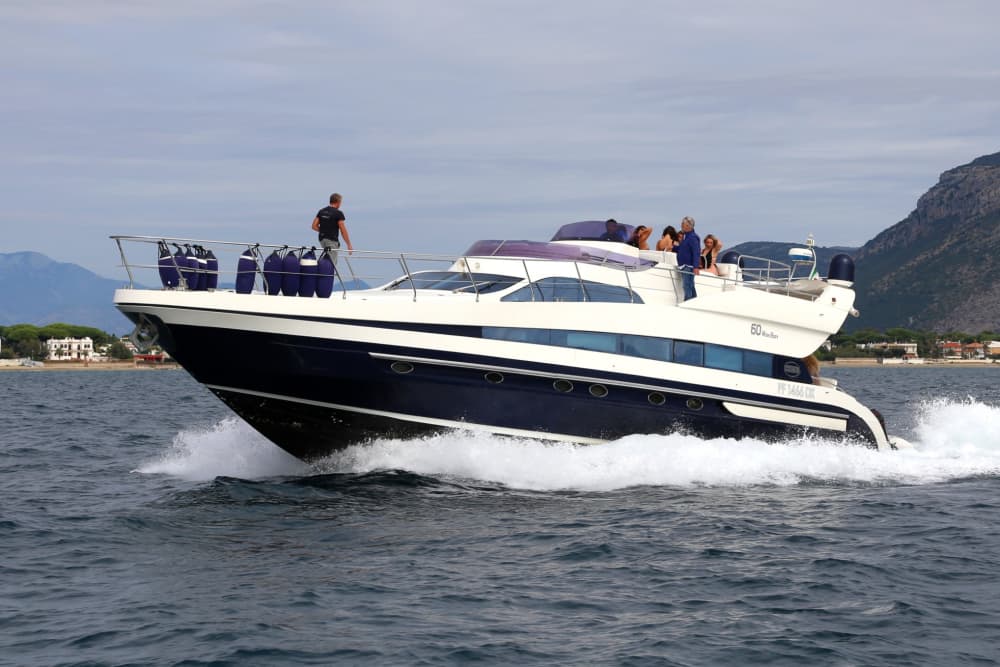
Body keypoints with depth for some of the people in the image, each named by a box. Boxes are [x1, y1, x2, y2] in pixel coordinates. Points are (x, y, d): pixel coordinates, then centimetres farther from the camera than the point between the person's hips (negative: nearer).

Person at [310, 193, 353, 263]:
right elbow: (343, 230, -13)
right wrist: (349, 245, -7)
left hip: (322, 239, 7)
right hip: (332, 240, -7)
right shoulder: (338, 213, -11)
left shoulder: (321, 211, 8)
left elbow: (314, 226, 8)